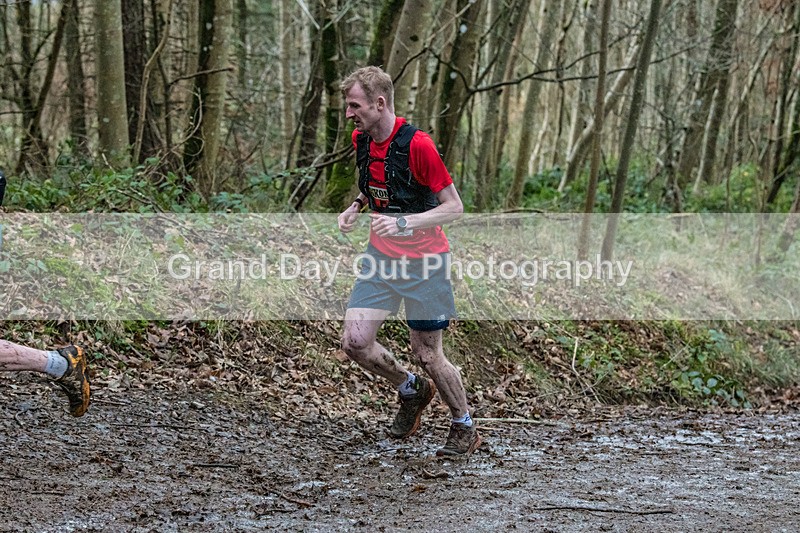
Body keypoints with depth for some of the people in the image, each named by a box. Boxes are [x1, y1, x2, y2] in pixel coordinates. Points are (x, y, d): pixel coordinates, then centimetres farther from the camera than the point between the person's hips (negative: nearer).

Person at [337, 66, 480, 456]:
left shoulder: (417, 145, -21)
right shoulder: (361, 140, 2)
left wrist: (404, 223, -29)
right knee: (355, 342, -4)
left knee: (426, 354, 0)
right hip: (380, 256, 6)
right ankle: (411, 390, 24)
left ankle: (465, 428, 24)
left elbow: (454, 207, -17)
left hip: (423, 261, -6)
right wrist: (355, 207, 2)